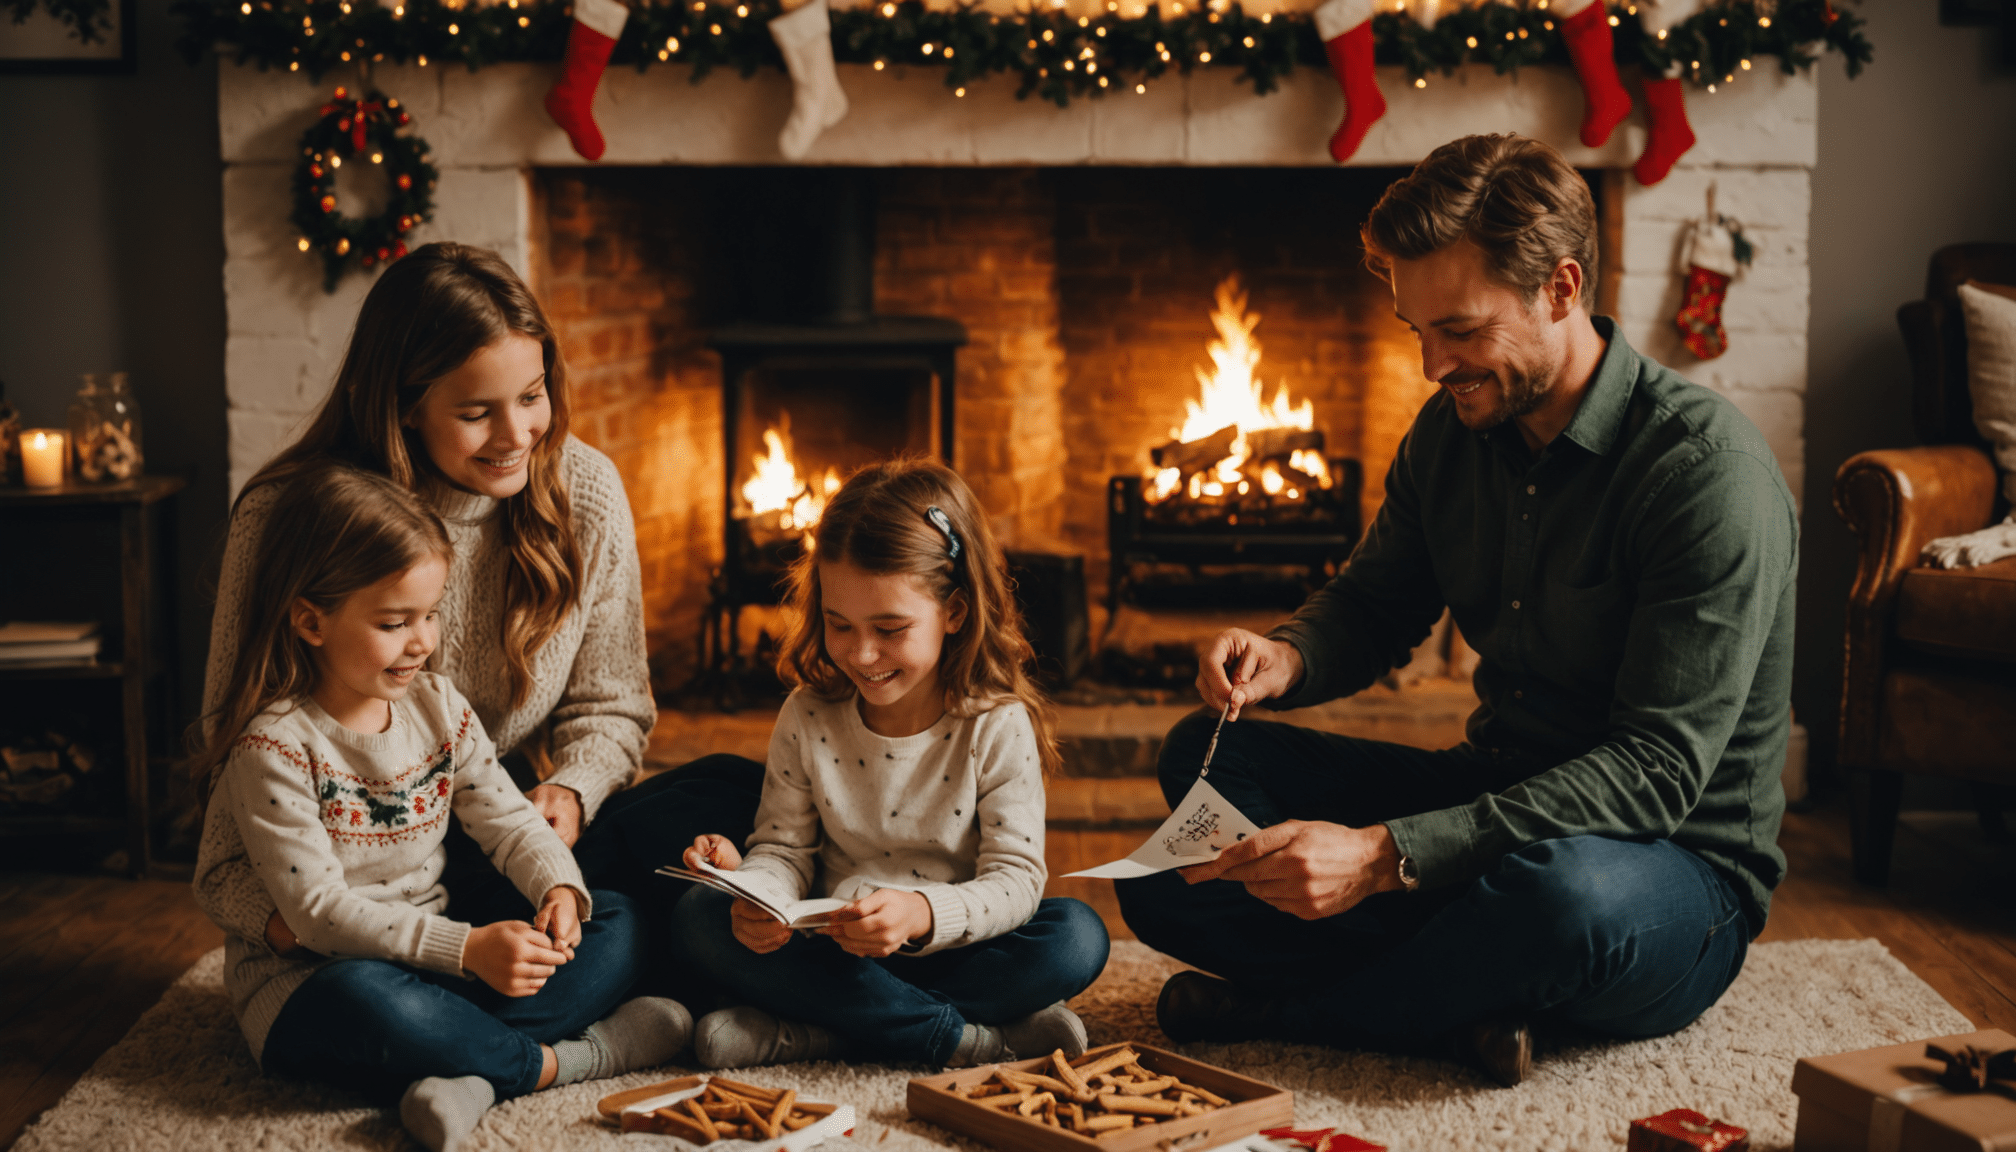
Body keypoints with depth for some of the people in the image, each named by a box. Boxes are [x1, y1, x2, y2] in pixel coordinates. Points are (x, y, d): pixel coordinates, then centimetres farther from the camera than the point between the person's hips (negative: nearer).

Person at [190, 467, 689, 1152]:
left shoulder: (437, 705, 3)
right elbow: (319, 910, -23)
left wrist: (560, 888, -18)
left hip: (432, 941, 7)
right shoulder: (272, 746, -18)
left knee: (614, 922, -4)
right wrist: (467, 949, -32)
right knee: (364, 1004, -42)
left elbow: (507, 819, 5)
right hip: (307, 982, -7)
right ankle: (567, 1060, -23)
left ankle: (468, 1072, -27)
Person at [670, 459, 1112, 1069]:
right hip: (836, 954, 2)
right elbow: (785, 851, 1)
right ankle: (969, 1036, -26)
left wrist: (921, 914, -35)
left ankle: (802, 1030, -27)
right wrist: (757, 896, -24)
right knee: (699, 919, -23)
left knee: (1078, 937, -29)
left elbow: (1015, 879, -15)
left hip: (950, 952, -2)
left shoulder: (998, 726, -11)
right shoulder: (807, 719, -2)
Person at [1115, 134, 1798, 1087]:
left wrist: (1385, 854, -35)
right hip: (1495, 801, 7)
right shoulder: (1455, 430, 1)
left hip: (1683, 865, -6)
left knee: (1563, 889, -42)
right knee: (1206, 756, -5)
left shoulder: (1710, 471, -22)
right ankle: (1456, 1007, -20)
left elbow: (1658, 769, -28)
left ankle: (1279, 1010, -14)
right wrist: (1286, 658, -12)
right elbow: (1373, 605, 16)